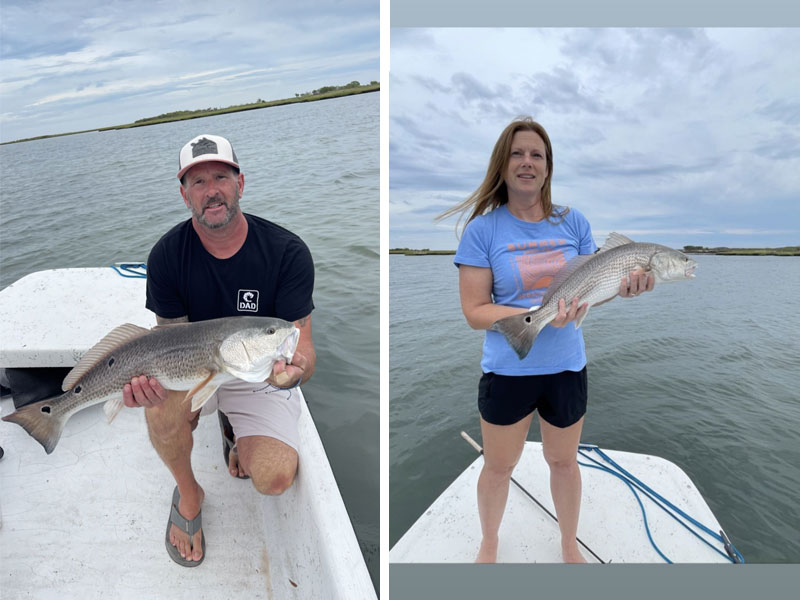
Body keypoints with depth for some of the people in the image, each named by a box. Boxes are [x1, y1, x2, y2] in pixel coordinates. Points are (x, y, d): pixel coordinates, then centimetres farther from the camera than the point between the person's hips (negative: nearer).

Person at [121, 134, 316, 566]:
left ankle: (235, 428, 17)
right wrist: (152, 373, -32)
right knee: (162, 403, -33)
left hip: (261, 374, -1)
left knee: (273, 479, -21)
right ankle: (188, 494, 1)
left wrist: (294, 368, -45)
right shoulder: (167, 255, -12)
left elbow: (302, 346, -20)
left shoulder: (288, 252, -19)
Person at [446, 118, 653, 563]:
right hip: (507, 370, -2)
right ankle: (489, 543, 45)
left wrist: (625, 286, -18)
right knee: (499, 465, 16)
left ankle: (570, 544, 48)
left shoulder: (573, 222, -2)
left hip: (567, 366, 3)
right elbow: (475, 311, -15)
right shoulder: (483, 229, -11)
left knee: (564, 460, 22)